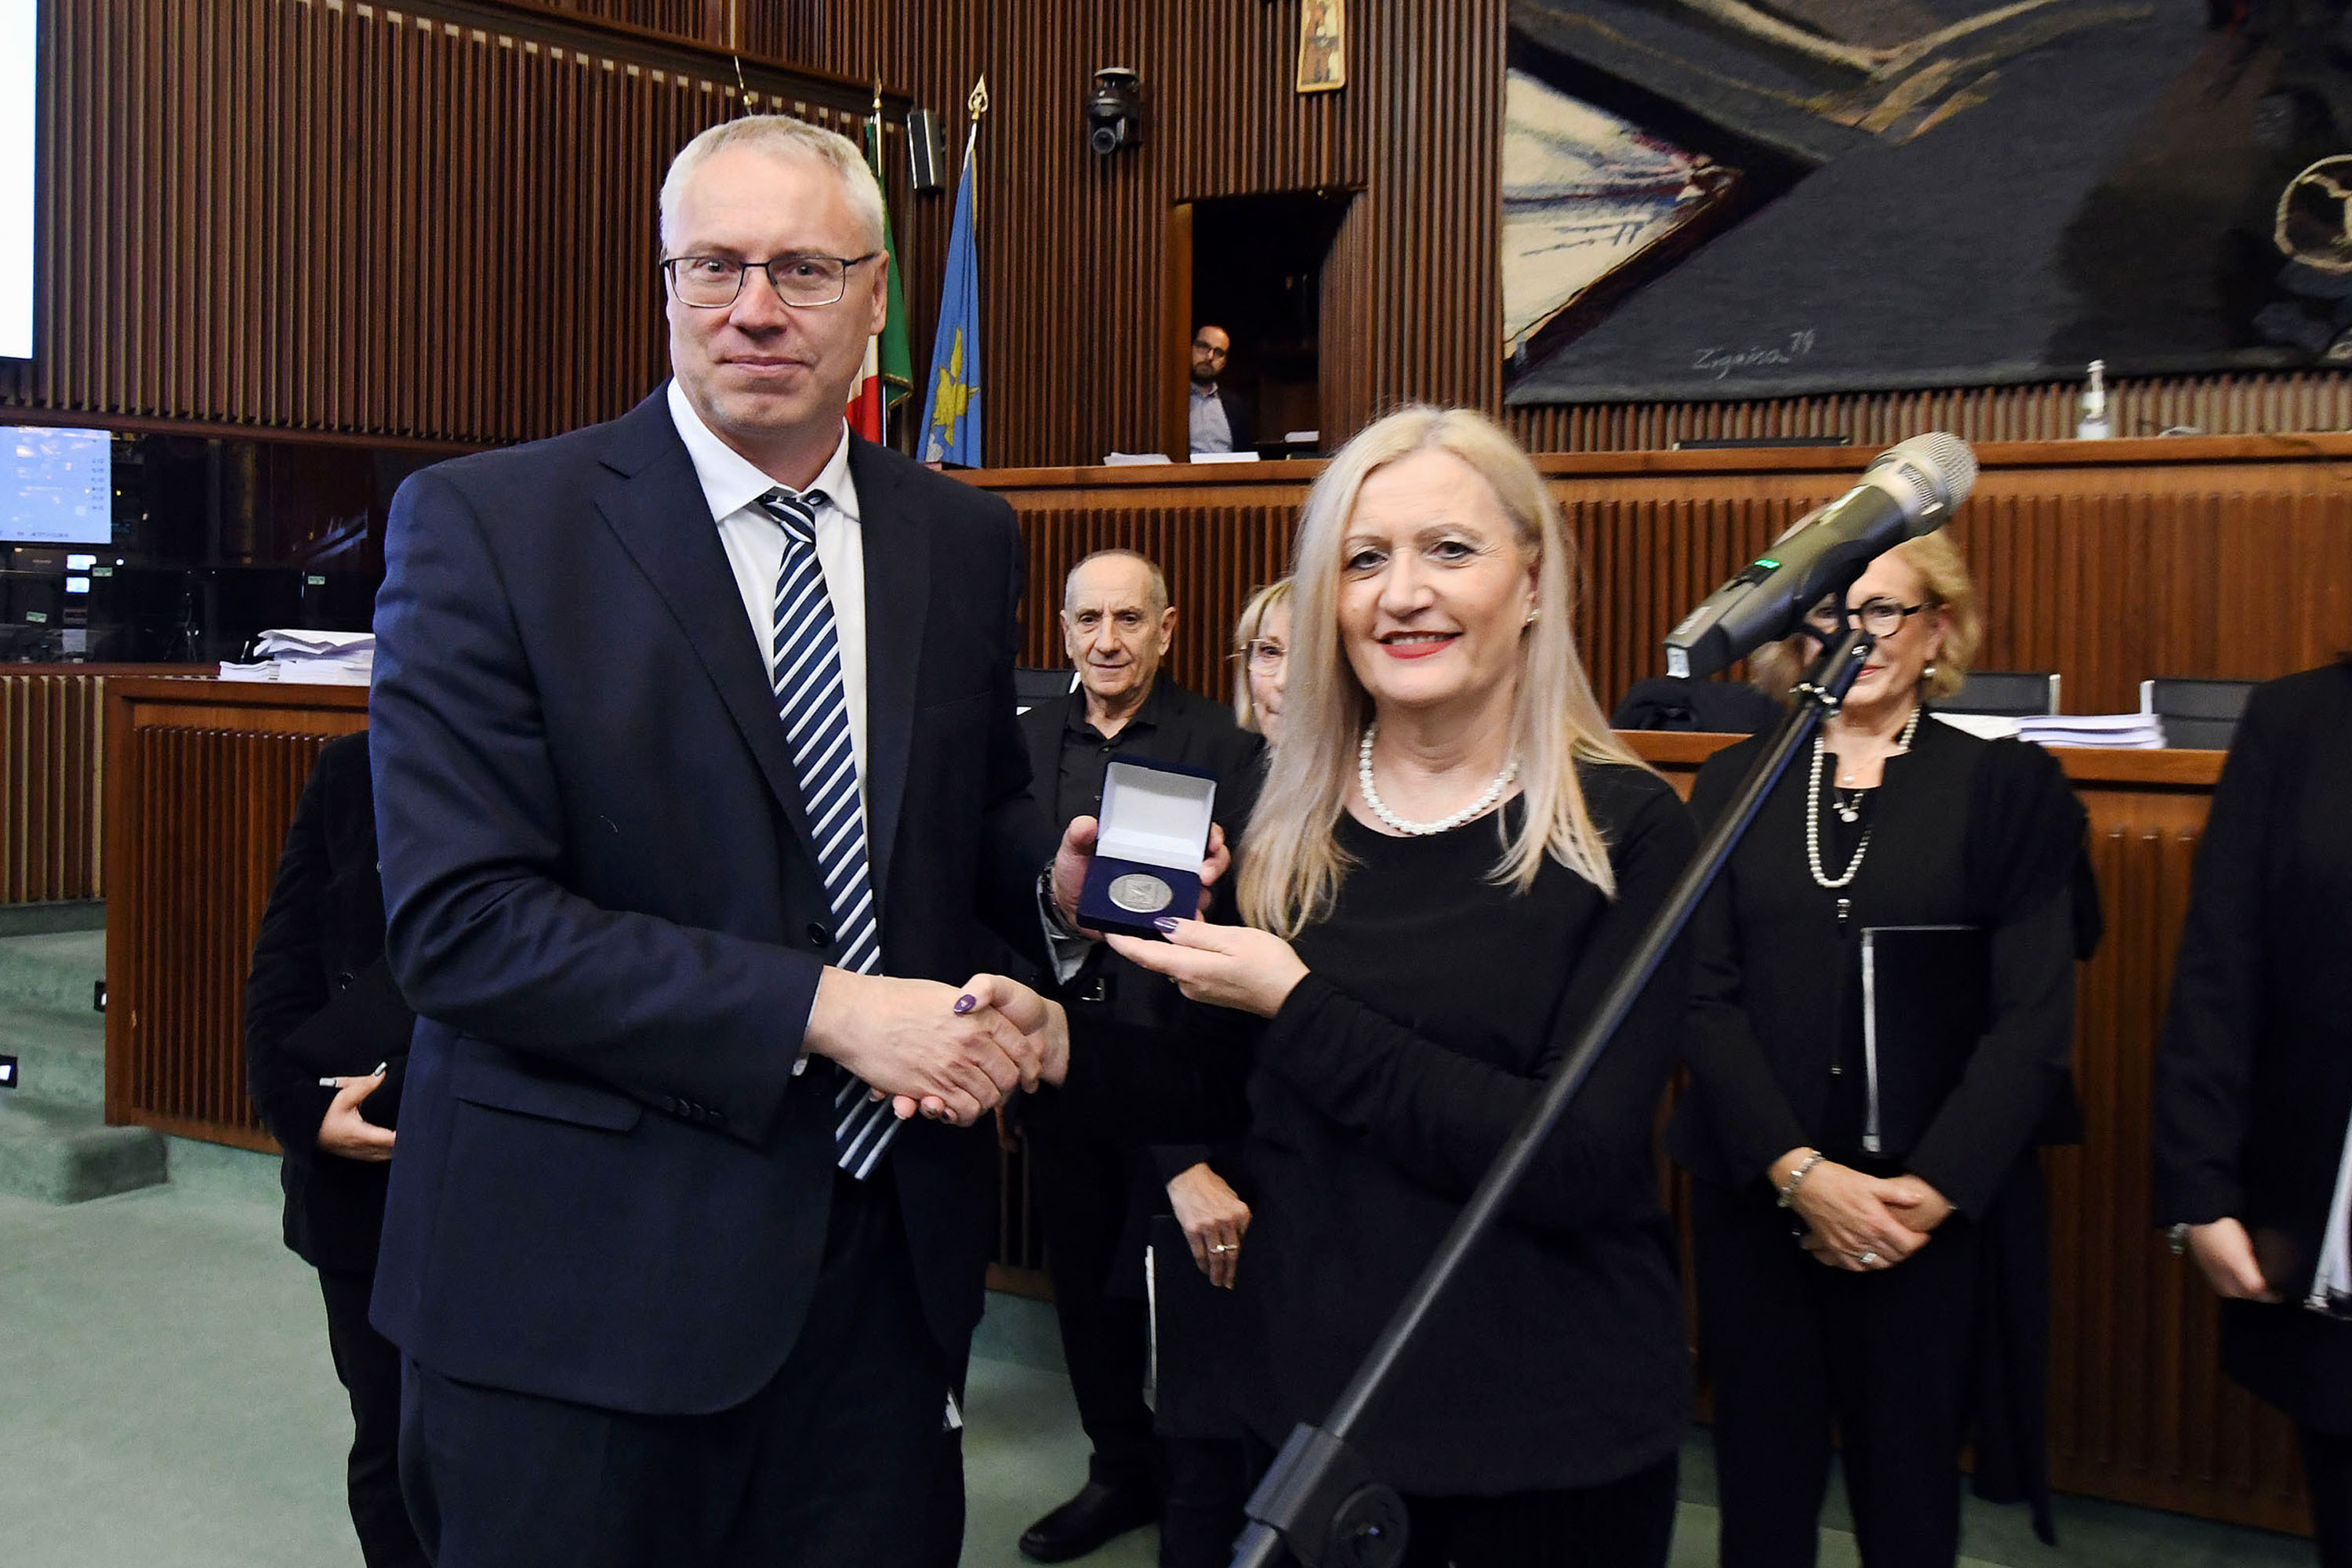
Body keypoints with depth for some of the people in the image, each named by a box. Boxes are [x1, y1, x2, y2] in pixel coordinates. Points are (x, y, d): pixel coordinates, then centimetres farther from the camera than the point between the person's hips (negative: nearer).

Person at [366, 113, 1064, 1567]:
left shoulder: (965, 538, 6)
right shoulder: (486, 523, -9)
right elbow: (459, 923, -16)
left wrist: (1061, 875, -6)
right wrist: (821, 1011, -20)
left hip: (890, 1253, 4)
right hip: (587, 1274, -4)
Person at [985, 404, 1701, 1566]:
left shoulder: (1624, 833, -11)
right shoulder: (1288, 828, 1)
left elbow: (1579, 1159, -20)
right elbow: (1228, 1084, 9)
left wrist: (1298, 1006, -20)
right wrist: (1053, 1039, -9)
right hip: (1308, 1394, 3)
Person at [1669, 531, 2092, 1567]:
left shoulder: (2007, 786, 2)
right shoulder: (1734, 783, 7)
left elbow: (2034, 1020, -4)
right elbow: (1705, 996, 0)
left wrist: (1932, 1189, -13)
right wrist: (1801, 1172, -12)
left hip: (1932, 1208, -1)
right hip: (1755, 1198, 2)